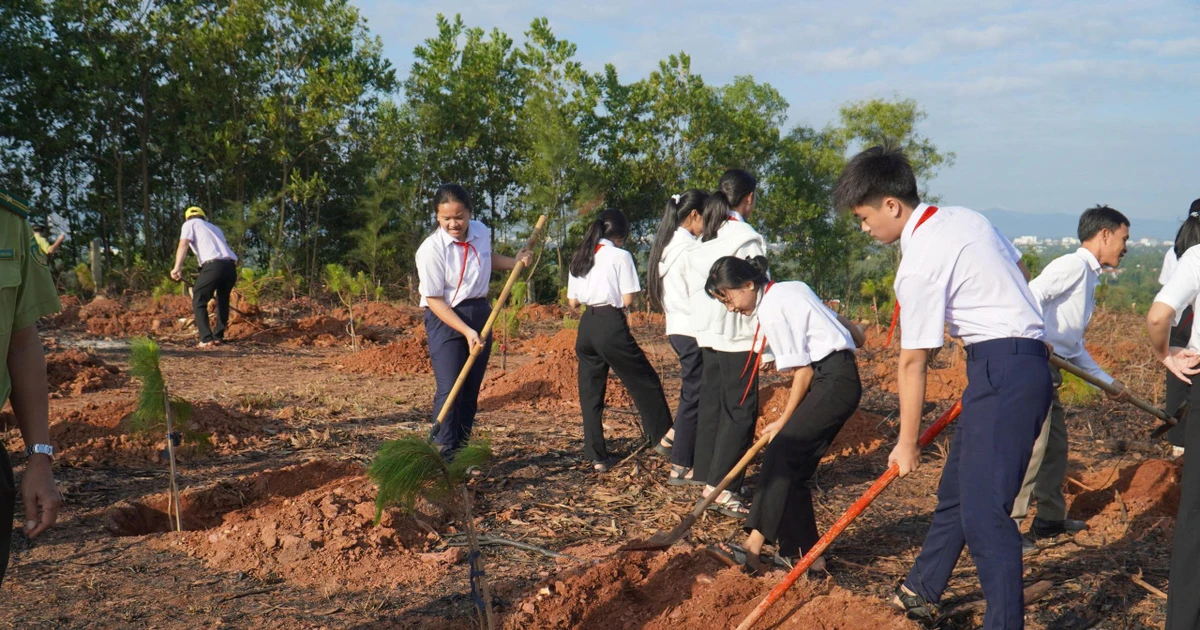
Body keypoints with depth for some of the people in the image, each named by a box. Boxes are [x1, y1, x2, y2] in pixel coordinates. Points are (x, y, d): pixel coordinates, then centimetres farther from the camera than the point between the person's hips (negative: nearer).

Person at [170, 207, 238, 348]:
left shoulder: (190, 224, 17)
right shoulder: (215, 228, 35)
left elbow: (183, 245, -1)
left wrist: (177, 268, -13)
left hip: (213, 265, -6)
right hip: (231, 265, 6)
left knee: (199, 302, 6)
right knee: (223, 301, 24)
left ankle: (206, 339, -5)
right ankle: (218, 337, 25)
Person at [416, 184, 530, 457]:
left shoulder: (481, 232, -1)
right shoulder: (431, 249, -19)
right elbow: (434, 300, -17)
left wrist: (514, 262, 6)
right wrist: (466, 331, -24)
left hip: (480, 315, 6)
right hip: (445, 319, -6)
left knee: (471, 391, 9)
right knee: (449, 390, -15)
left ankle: (461, 453, 18)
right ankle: (443, 455, -8)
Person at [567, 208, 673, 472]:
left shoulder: (579, 258, 12)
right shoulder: (620, 256, -5)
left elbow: (572, 302, 12)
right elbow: (628, 299, -8)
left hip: (586, 326, 6)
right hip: (611, 324, -6)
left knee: (590, 392, 9)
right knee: (645, 382, 10)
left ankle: (597, 456, 10)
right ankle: (663, 435, 19)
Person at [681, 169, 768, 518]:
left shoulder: (702, 240, 11)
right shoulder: (746, 239, -12)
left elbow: (691, 288, 13)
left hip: (707, 334, 8)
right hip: (738, 337, -8)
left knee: (711, 406, 12)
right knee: (740, 412, -4)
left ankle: (707, 477, 16)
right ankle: (721, 488, -7)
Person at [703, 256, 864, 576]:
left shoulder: (772, 310, -13)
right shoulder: (791, 288, 15)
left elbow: (803, 371, -12)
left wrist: (784, 420, -3)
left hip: (834, 382, -10)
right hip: (839, 378, 10)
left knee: (781, 452, -18)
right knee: (795, 464, 7)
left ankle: (753, 547, -25)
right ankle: (802, 552, 10)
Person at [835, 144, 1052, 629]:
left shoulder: (919, 264, -16)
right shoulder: (966, 218, 10)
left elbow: (913, 362, -10)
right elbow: (1020, 273, 20)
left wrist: (907, 443, -2)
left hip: (1002, 371, -10)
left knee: (983, 510, -12)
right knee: (955, 487, 21)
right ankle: (922, 590, 35)